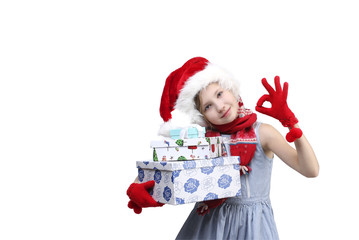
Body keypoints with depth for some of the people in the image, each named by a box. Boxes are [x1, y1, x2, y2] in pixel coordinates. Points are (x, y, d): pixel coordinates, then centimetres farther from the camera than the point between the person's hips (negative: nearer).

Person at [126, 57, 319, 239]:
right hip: (209, 220, 2)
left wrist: (290, 121, -26)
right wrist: (136, 189, -26)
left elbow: (311, 171, -19)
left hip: (252, 222, -1)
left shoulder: (262, 133, -10)